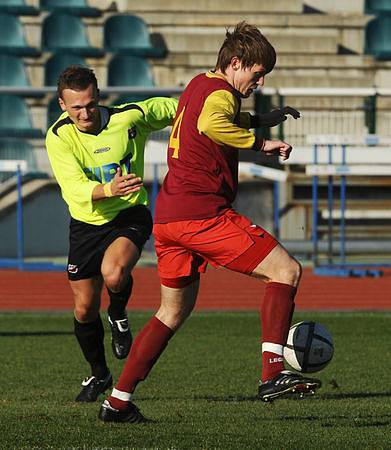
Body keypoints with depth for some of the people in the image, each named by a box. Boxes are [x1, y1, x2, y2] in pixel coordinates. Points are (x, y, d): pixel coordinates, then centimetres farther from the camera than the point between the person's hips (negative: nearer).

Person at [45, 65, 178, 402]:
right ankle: (99, 374, 34)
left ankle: (119, 317, 3)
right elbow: (75, 188, -29)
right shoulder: (59, 137, -16)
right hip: (86, 223, 2)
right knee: (85, 308, 8)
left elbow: (174, 108, 3)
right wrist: (109, 190, -47)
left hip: (130, 215, -2)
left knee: (114, 274, -33)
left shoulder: (131, 117, -17)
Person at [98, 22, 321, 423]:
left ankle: (118, 401, 19)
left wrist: (259, 119, 37)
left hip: (167, 216, 10)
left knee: (174, 310, 20)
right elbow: (210, 125, -35)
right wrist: (260, 144, -24)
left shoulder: (198, 85, 21)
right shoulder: (221, 92, -10)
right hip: (202, 212, -10)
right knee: (286, 270, -7)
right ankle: (272, 375, -17)